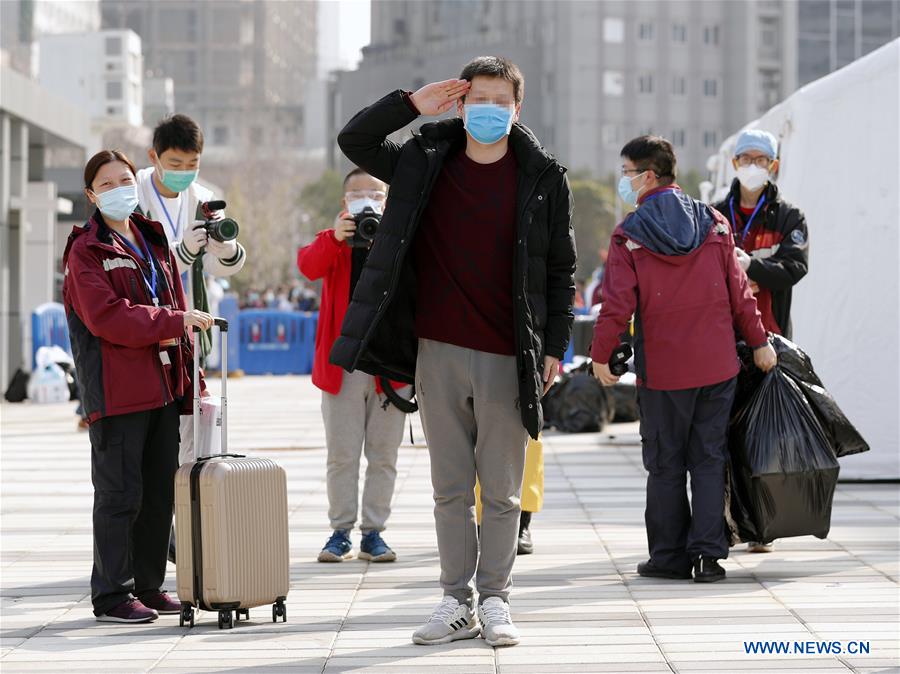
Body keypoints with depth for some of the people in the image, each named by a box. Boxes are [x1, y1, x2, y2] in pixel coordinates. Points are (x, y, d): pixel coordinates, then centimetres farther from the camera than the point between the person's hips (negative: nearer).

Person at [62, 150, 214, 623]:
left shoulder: (154, 242, 18)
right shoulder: (86, 251, -4)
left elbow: (175, 308, 20)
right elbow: (107, 317, -17)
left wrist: (189, 377, 12)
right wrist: (174, 321, -20)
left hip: (163, 388, 7)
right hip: (117, 393, -7)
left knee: (161, 492, 10)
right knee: (120, 494, -4)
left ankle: (149, 587, 19)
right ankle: (112, 596, 2)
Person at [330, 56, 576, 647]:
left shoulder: (543, 177, 1)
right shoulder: (425, 164, 6)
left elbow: (561, 270, 5)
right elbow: (354, 141, 10)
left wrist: (555, 346, 0)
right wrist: (412, 104, -2)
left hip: (507, 357, -2)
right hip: (438, 352, 2)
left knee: (502, 491, 3)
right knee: (451, 488, 7)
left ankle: (495, 599, 12)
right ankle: (457, 602, 13)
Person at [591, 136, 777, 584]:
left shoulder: (629, 236, -8)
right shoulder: (713, 223, 2)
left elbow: (618, 304, -11)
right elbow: (739, 292, 4)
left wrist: (601, 356, 1)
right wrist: (759, 342, 13)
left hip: (662, 369, -3)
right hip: (717, 363, 3)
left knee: (665, 464, 8)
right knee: (709, 459, 7)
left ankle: (670, 556, 11)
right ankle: (708, 555, 1)